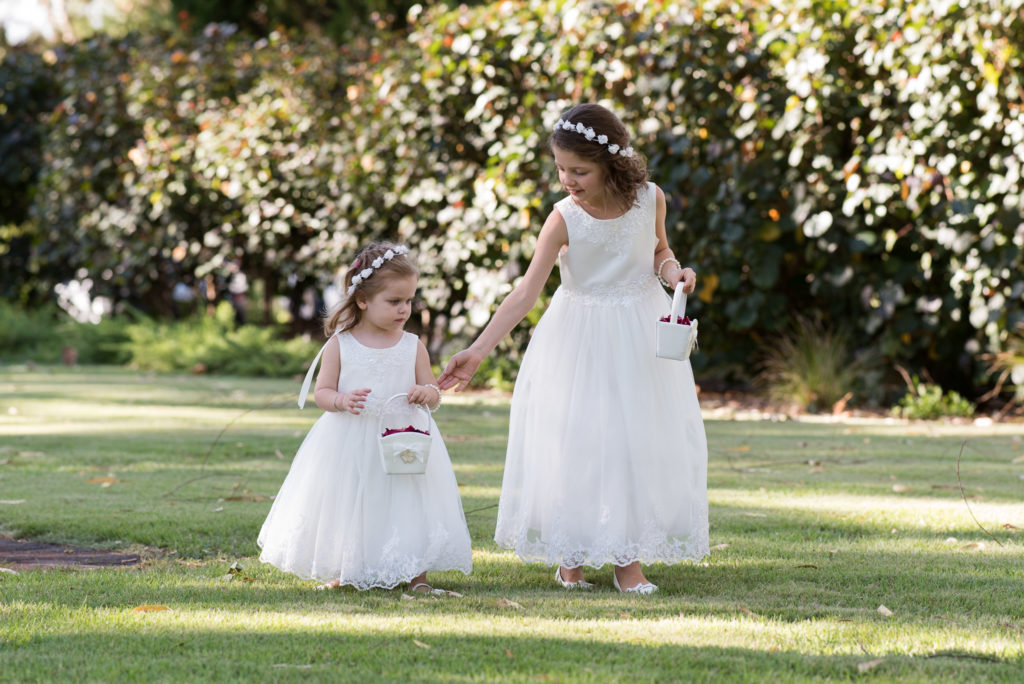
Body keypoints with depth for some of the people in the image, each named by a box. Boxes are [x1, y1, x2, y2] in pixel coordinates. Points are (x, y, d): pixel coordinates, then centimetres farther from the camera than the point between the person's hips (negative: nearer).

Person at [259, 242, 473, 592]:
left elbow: (433, 393, 7)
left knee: (408, 508, -2)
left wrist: (427, 393, -17)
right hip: (349, 447, -1)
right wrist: (342, 401, -20)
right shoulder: (340, 345, -2)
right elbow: (322, 392, 1)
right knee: (349, 508, 7)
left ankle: (415, 574, 9)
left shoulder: (413, 347, 2)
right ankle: (344, 571, 25)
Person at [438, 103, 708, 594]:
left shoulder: (650, 199, -9)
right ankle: (570, 558, 11)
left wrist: (672, 270, -13)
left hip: (642, 334, 2)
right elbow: (527, 291, -20)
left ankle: (629, 560, 10)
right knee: (574, 440, -3)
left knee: (640, 439, 1)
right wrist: (478, 350, -28)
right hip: (580, 336, -2)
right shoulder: (565, 219, -16)